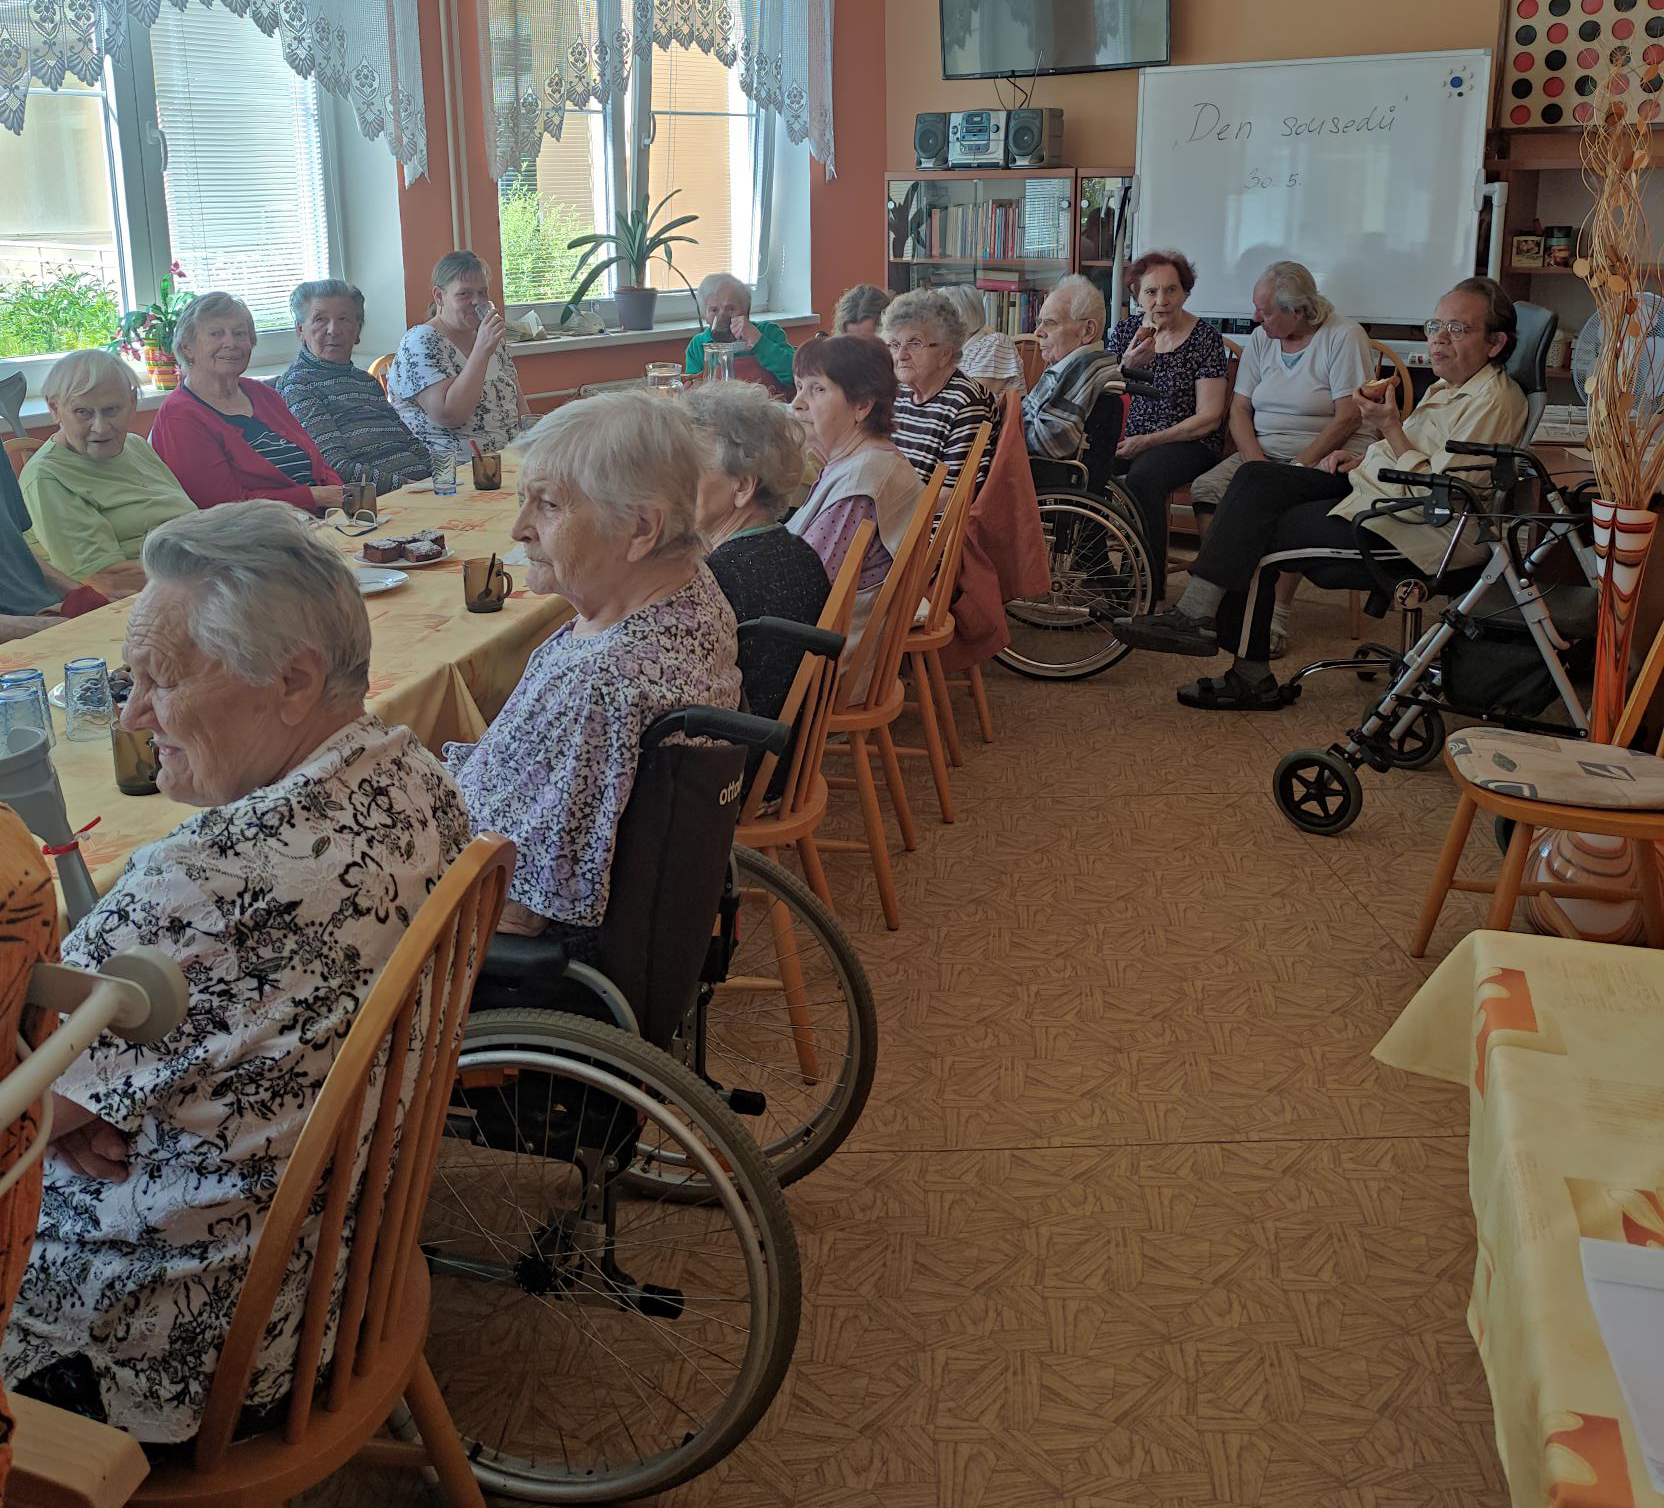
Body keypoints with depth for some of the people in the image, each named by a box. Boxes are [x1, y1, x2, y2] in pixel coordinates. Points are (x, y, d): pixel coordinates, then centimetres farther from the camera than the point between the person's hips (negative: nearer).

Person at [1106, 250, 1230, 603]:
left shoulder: (1204, 338, -4)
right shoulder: (1126, 331, 8)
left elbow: (1209, 417, -8)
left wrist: (1148, 442, -15)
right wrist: (1127, 366, -15)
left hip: (1187, 442, -4)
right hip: (1130, 436, 4)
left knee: (1142, 478, -36)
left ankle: (1149, 589, -28)